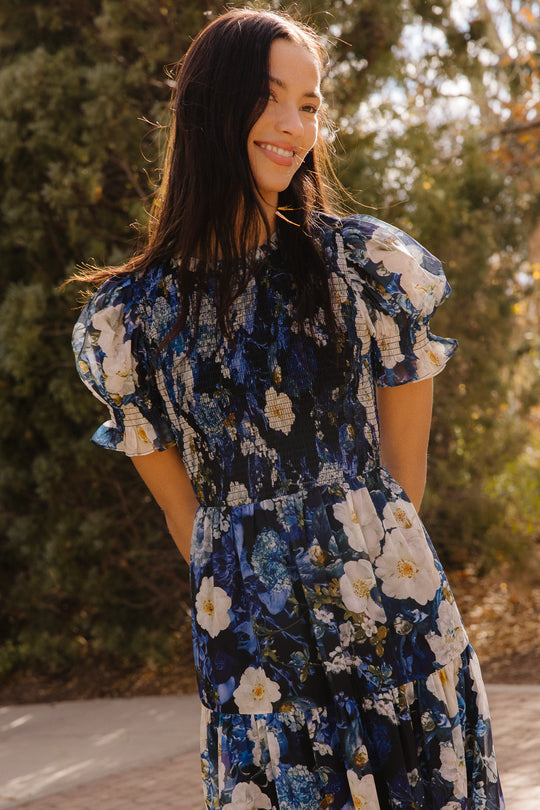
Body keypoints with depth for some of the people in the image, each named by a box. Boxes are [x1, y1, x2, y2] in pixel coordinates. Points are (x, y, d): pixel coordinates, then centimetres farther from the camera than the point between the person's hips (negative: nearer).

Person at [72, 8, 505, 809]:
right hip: (248, 642, 1)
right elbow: (184, 510, 8)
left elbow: (405, 470, 5)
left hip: (396, 614, 0)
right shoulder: (133, 312, 0)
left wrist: (367, 558, 11)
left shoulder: (368, 261, -3)